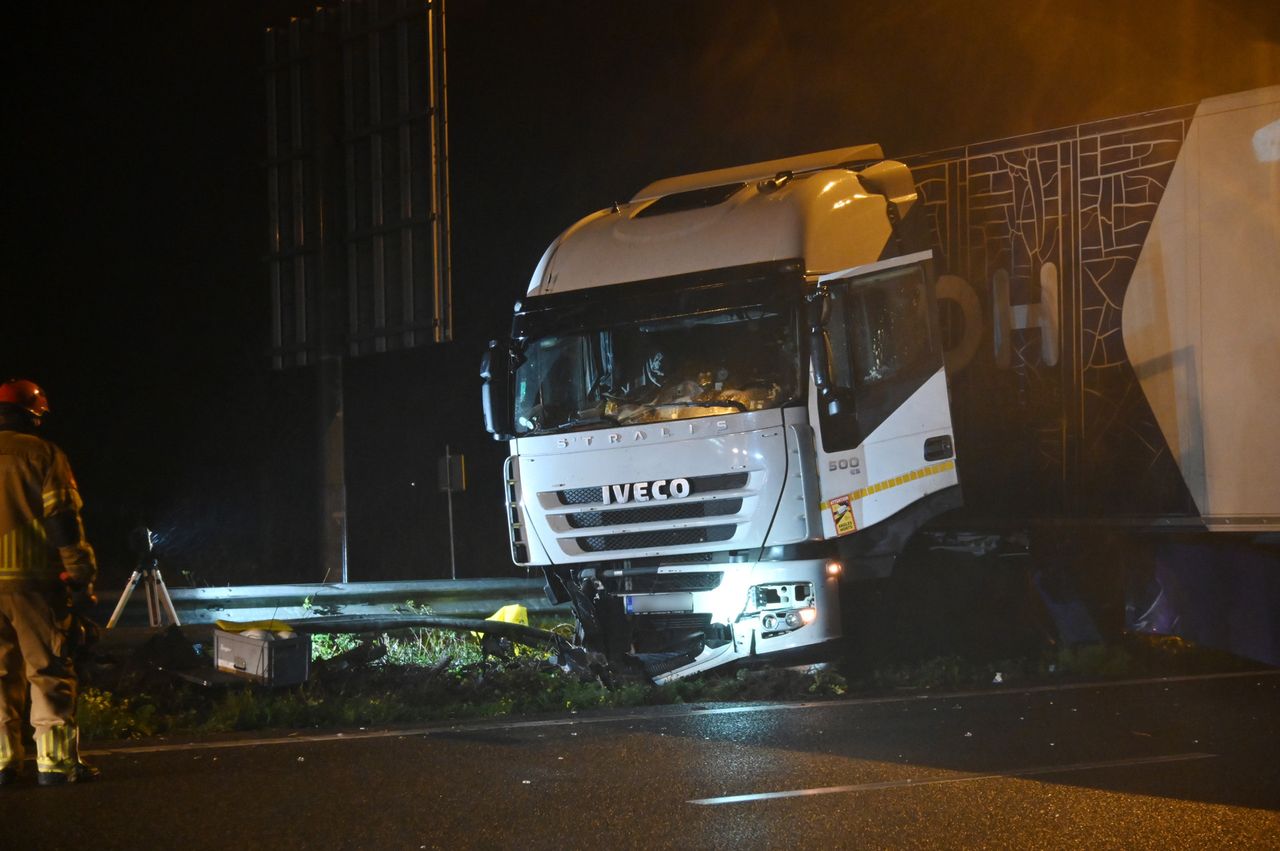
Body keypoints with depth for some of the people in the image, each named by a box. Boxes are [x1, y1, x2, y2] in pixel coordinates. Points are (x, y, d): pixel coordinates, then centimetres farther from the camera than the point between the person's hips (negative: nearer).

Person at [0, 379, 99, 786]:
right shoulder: (43, 455, -2)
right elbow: (64, 522, -7)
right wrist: (82, 578, -4)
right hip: (33, 581, -4)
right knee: (49, 672, -1)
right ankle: (55, 761, -5)